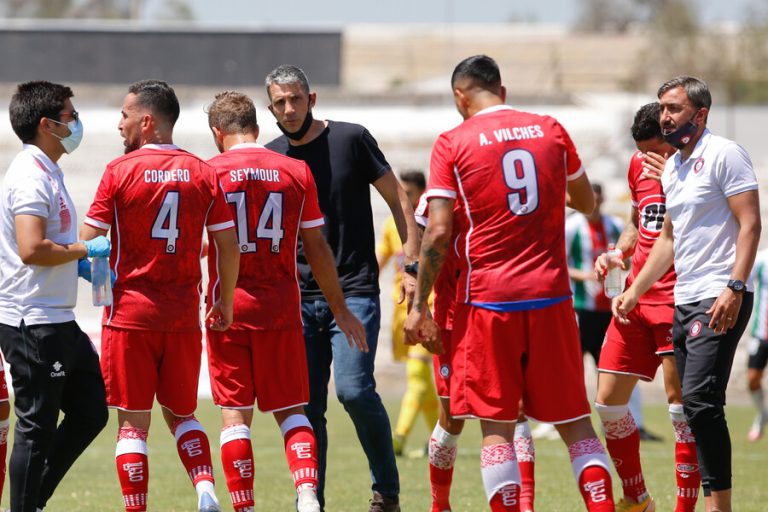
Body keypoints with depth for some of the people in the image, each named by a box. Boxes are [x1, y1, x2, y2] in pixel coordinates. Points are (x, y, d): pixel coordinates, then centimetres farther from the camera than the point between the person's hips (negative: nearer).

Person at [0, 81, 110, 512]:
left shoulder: (48, 174, 16)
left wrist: (80, 264, 13)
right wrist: (85, 249, -15)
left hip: (58, 322, 11)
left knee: (91, 411, 13)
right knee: (37, 427, -4)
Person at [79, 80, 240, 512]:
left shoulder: (120, 171, -7)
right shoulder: (203, 173, 3)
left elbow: (89, 243, -7)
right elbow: (228, 245, 4)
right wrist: (225, 303, 15)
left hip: (130, 313, -3)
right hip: (183, 314, 3)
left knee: (133, 422, 2)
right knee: (181, 413, 16)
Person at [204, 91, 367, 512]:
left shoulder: (208, 172, -3)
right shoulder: (296, 172, 4)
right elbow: (316, 248, 8)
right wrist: (340, 309, 15)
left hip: (228, 306, -2)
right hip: (281, 307, 2)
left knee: (235, 413, 3)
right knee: (290, 410, 9)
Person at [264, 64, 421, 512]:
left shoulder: (351, 140, -3)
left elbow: (398, 200, 1)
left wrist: (411, 266, -6)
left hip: (354, 292, -4)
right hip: (300, 297, 4)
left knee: (354, 390, -19)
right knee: (307, 407, 2)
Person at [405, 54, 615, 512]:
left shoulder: (453, 143, -2)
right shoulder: (551, 131, 8)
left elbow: (438, 233, -7)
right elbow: (586, 203, 22)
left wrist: (419, 305, -1)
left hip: (488, 301, -3)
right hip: (550, 296, 3)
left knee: (497, 426, 1)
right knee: (575, 422, 9)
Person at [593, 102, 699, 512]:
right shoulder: (639, 166, 12)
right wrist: (617, 253, 9)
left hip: (677, 300, -7)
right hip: (636, 298, 7)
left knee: (680, 401, -9)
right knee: (608, 401, 6)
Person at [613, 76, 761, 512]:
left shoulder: (724, 154, -7)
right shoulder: (671, 167, 19)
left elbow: (750, 223, -13)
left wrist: (734, 288, -22)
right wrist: (635, 291, 24)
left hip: (719, 301, -9)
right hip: (685, 302, 9)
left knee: (700, 400, -17)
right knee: (693, 406, 5)